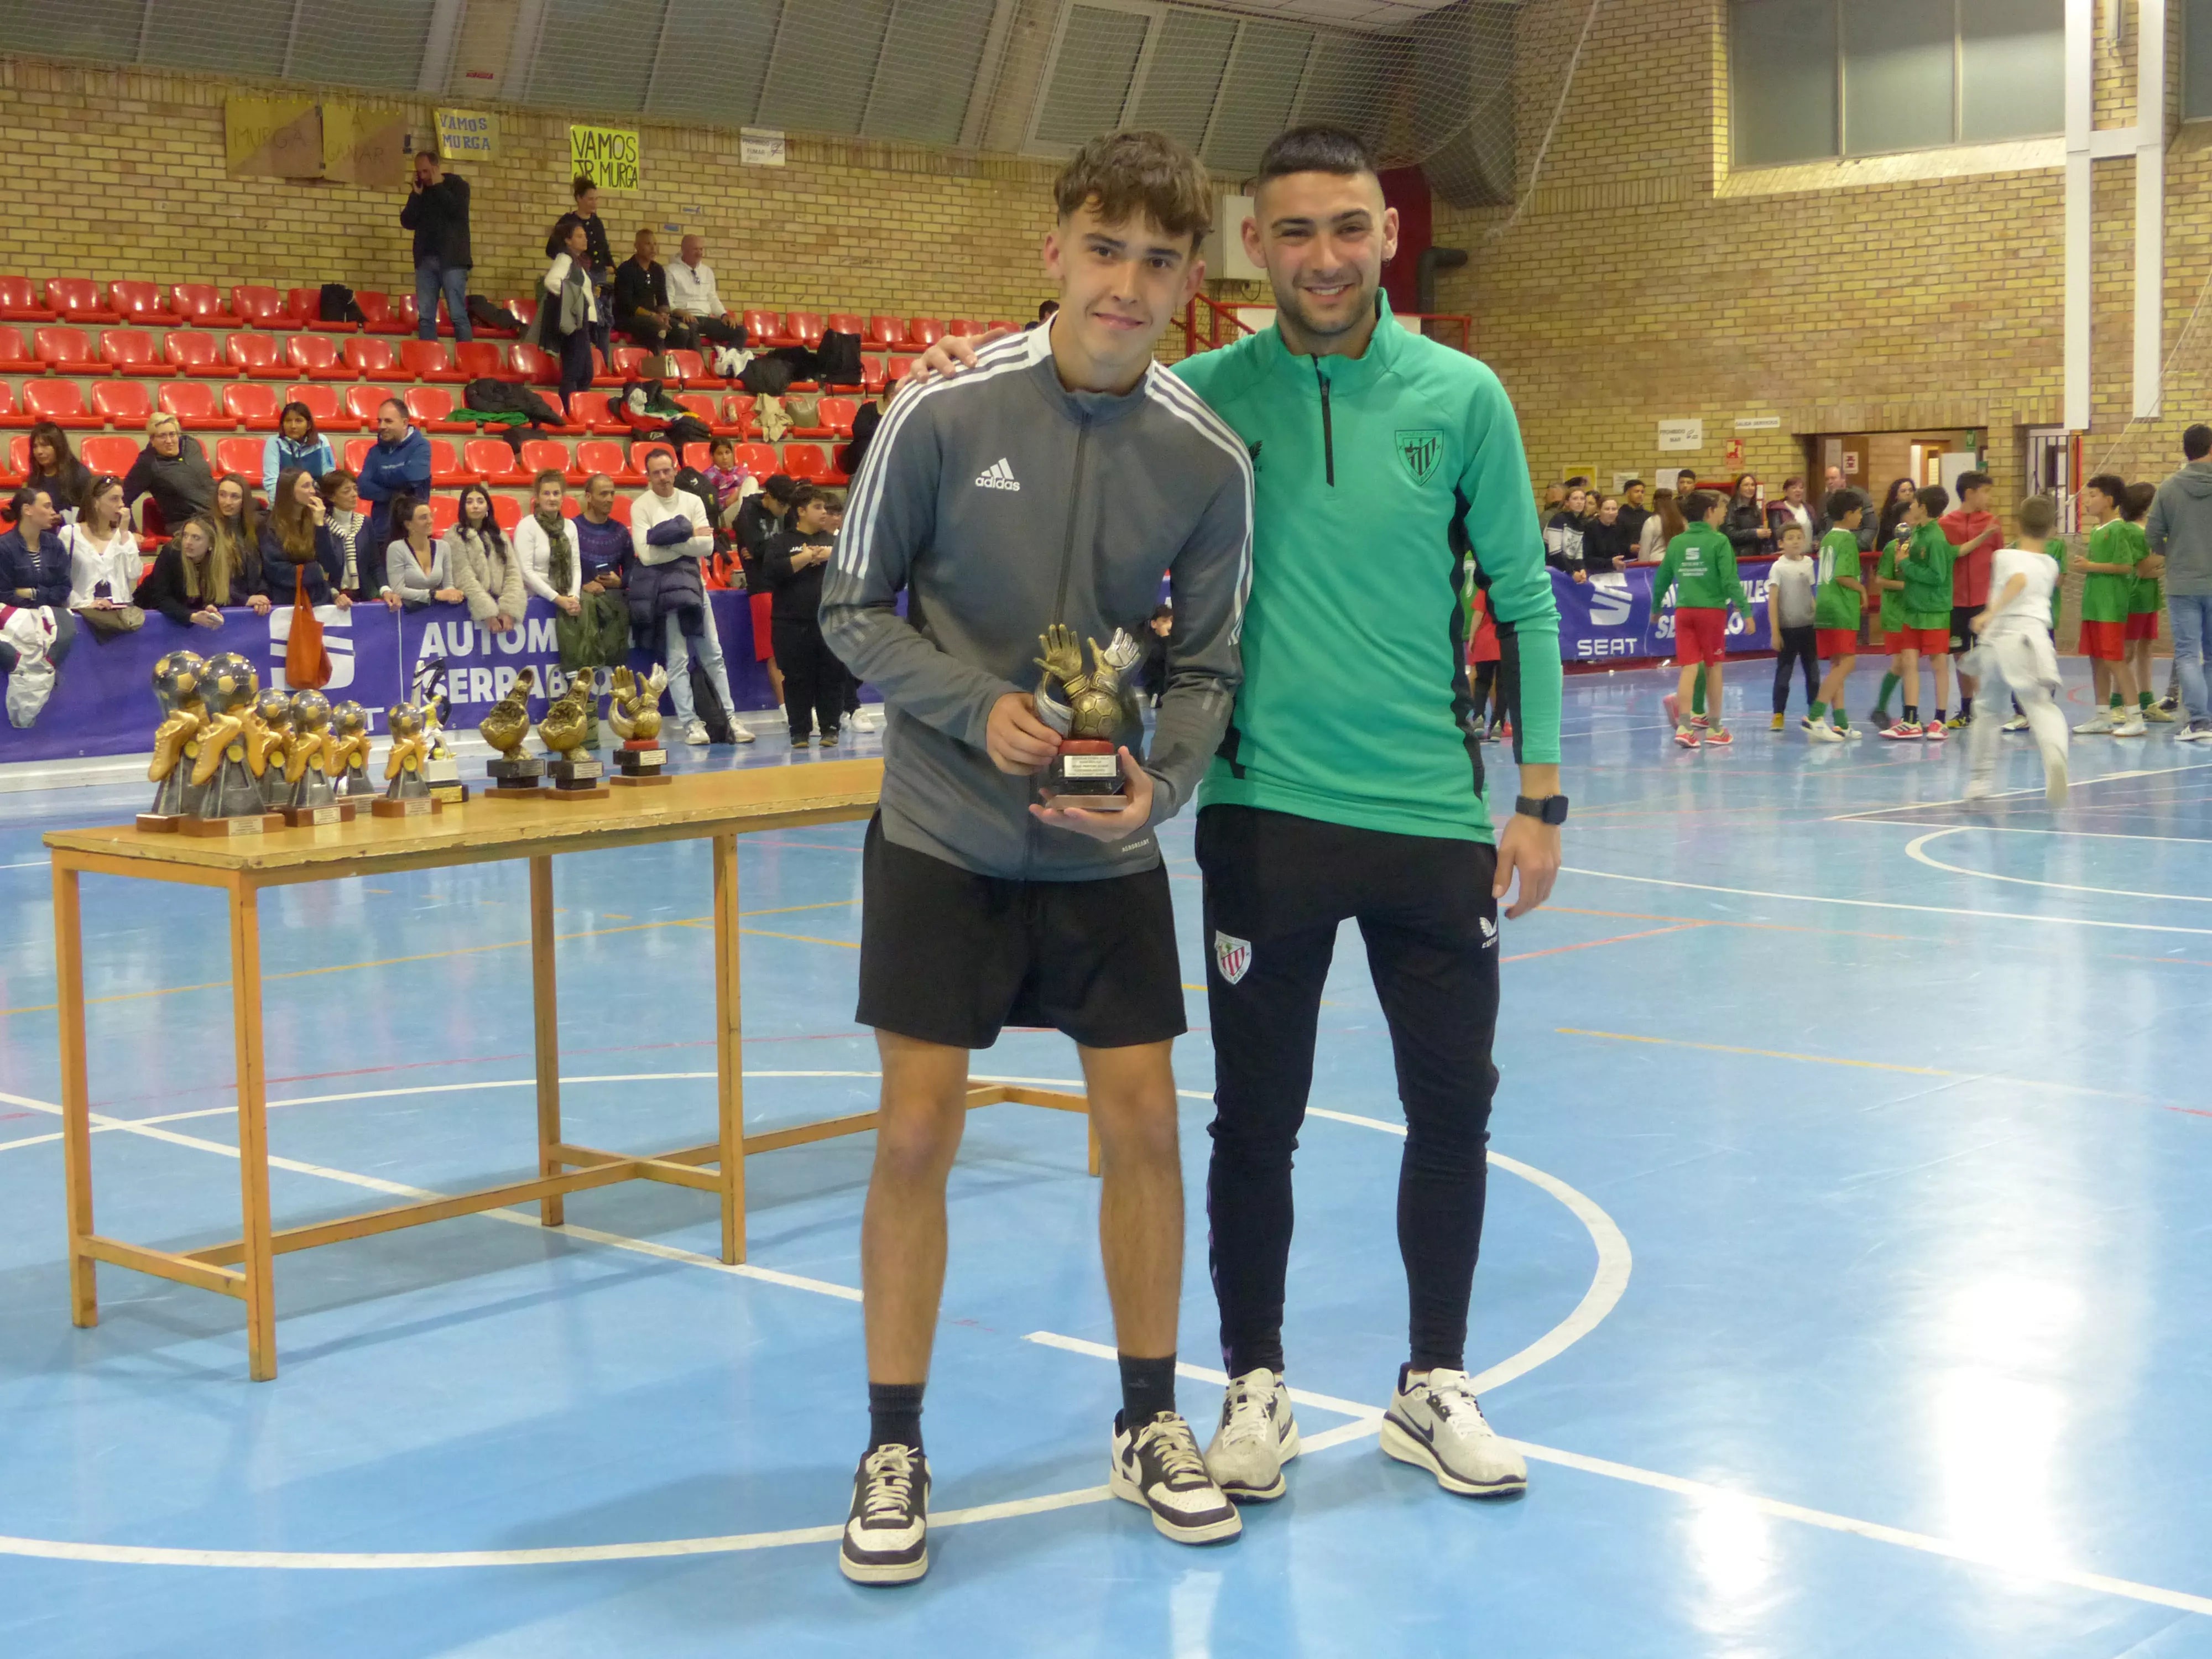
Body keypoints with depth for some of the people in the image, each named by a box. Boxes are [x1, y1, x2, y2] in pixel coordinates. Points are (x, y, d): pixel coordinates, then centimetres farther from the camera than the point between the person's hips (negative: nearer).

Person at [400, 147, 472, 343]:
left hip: (451, 260, -5)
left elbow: (458, 210, -15)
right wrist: (416, 195, -3)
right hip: (425, 260, 5)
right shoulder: (419, 190, 14)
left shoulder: (457, 185, 3)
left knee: (458, 315, -10)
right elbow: (407, 222, 7)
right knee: (425, 316, 1)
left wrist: (438, 186, -9)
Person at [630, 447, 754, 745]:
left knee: (713, 654, 7)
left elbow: (707, 546, -2)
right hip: (661, 587, -4)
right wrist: (689, 540, -9)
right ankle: (689, 722, 0)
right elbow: (646, 554, -15)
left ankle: (730, 717, 12)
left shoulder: (692, 502, 7)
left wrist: (671, 541, -11)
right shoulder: (641, 506, -4)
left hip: (692, 581, 4)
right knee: (677, 659, -4)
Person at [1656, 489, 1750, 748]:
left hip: (1684, 610, 3)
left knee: (1688, 668, 1)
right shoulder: (1719, 542, -8)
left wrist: (1656, 607, 25)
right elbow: (1730, 581, -14)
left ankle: (1684, 727, -12)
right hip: (1712, 610, -3)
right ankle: (1714, 729, 19)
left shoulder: (1677, 542, 6)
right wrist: (1745, 610, -9)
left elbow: (1661, 578, 11)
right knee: (1714, 667, 11)